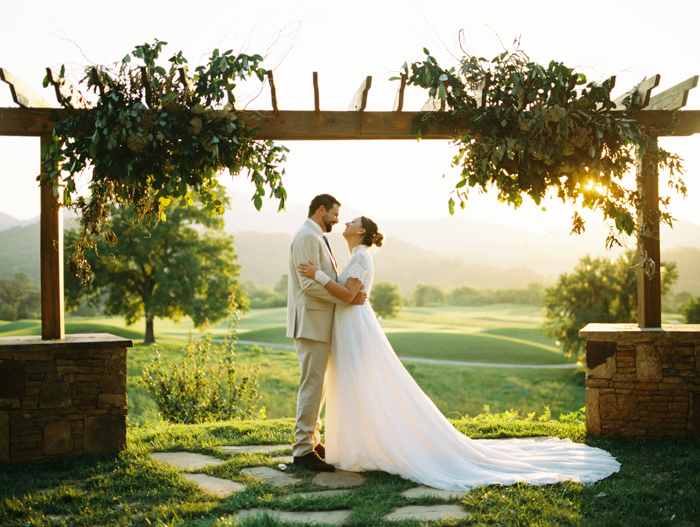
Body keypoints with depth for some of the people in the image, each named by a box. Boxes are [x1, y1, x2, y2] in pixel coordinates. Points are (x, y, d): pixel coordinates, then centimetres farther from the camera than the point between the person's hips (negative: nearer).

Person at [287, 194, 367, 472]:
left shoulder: (316, 238, 21)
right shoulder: (307, 237, -13)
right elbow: (309, 283, -22)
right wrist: (347, 298, -18)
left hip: (319, 323, 11)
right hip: (310, 321, -11)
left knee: (317, 384, 14)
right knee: (312, 384, -9)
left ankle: (312, 441, 21)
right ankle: (303, 449, -6)